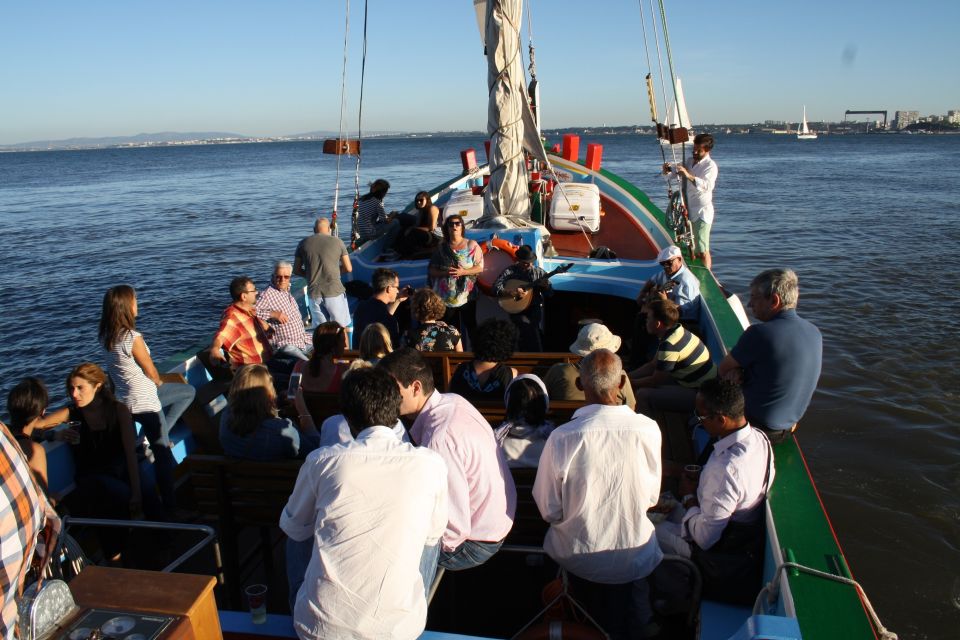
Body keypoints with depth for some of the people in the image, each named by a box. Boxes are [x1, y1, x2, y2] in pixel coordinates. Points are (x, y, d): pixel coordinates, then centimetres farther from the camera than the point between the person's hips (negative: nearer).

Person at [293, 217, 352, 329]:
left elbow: (296, 270, 10)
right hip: (334, 291, -2)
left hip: (314, 293, 3)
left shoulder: (303, 243, 7)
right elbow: (348, 268, 3)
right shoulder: (337, 241, 1)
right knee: (343, 328, 6)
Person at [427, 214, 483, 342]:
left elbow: (480, 267, -4)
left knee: (471, 326, 4)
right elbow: (431, 270, 4)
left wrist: (463, 272, -19)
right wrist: (445, 272, -15)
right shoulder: (441, 247, 5)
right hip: (446, 297, 2)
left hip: (467, 295, -2)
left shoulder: (472, 245, -1)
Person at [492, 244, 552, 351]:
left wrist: (546, 286, -15)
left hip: (535, 309, 2)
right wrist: (511, 292, -23)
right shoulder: (510, 271, 0)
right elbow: (496, 289, -8)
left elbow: (550, 294, 7)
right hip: (517, 310, -2)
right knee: (529, 328, -27)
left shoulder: (539, 272, 7)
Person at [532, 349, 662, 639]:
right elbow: (652, 497, -4)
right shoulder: (648, 430, -22)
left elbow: (549, 511, -13)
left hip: (579, 559, -1)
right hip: (634, 560, 1)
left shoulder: (562, 437, -27)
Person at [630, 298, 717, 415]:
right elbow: (652, 365, 11)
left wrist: (630, 383, -1)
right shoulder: (678, 331, 3)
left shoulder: (669, 345, -25)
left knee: (643, 395, -19)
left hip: (700, 394, -10)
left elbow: (655, 381, -14)